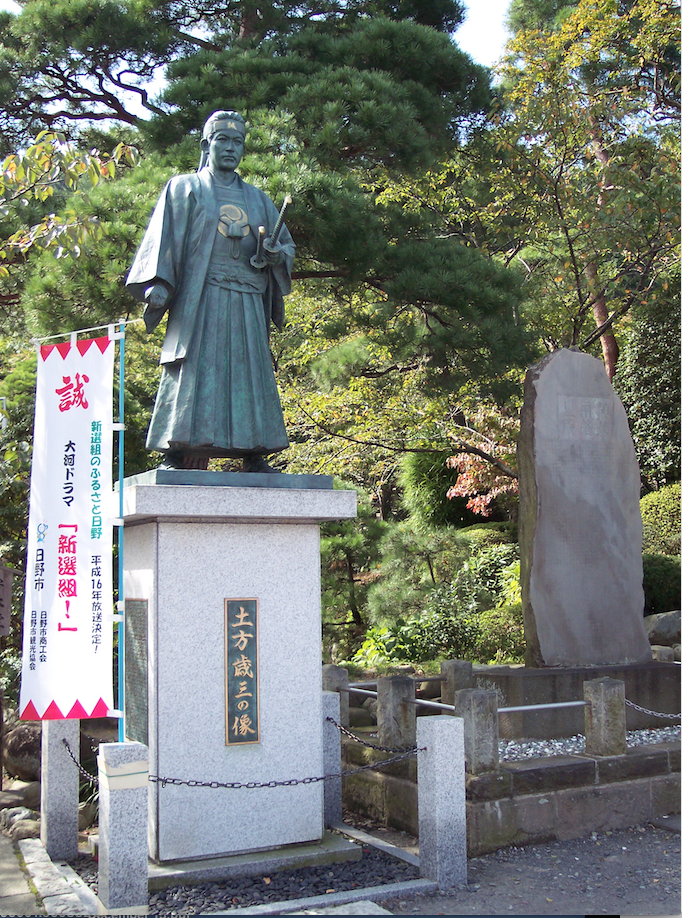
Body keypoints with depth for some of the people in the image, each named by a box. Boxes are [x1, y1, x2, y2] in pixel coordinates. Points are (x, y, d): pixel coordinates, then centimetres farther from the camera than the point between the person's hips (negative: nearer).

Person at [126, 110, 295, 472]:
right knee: (193, 374, -11)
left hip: (248, 306, 4)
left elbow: (287, 243, 24)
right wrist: (157, 285, -13)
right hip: (200, 300, -4)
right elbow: (163, 239, 3)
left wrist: (276, 254, -1)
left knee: (251, 375, -2)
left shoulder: (257, 199, 24)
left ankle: (254, 455, 0)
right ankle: (177, 456, -11)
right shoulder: (185, 189, 13)